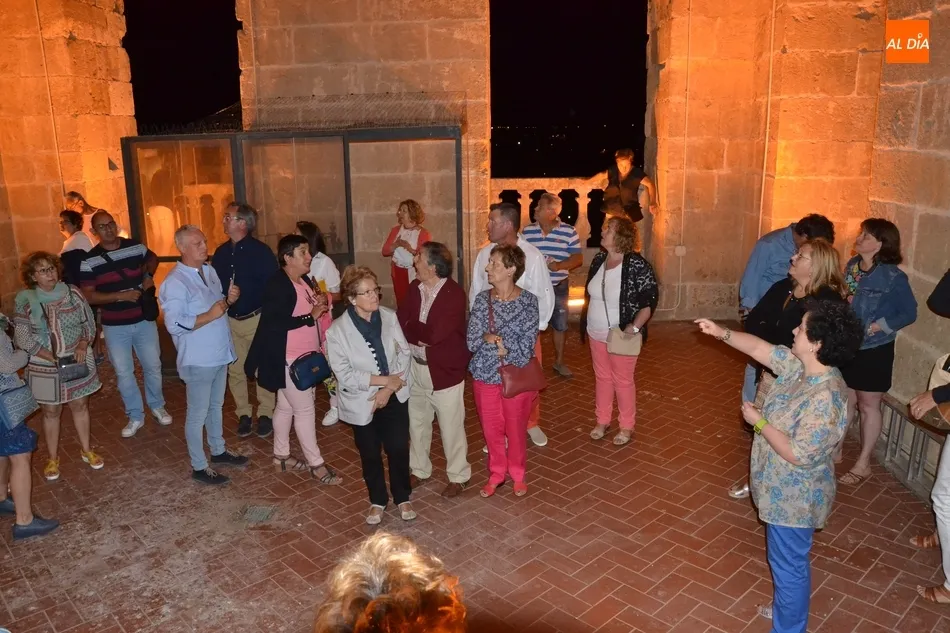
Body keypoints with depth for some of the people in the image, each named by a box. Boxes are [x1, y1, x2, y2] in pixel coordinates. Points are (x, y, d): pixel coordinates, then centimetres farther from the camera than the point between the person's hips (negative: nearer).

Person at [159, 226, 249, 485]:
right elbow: (174, 325, -25)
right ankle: (199, 467, 19)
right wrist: (210, 316, -25)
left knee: (216, 406, 23)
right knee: (197, 413, 6)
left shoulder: (209, 270, 6)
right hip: (197, 359, -8)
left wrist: (229, 299, -3)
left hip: (220, 353, 8)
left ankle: (218, 451, 40)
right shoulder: (175, 282, -20)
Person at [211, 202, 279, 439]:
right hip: (229, 320, 5)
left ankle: (266, 414, 19)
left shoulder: (261, 251, -11)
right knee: (235, 370, 10)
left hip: (256, 319, -5)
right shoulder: (221, 252, 5)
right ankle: (243, 413, 24)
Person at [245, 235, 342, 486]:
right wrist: (311, 316, -24)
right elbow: (275, 324, -26)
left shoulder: (306, 280, 7)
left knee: (286, 407, 19)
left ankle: (281, 457, 32)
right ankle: (316, 464, 11)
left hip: (304, 357, 9)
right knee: (305, 409, -1)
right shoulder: (278, 286, -20)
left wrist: (322, 304, -5)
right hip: (288, 360, -9)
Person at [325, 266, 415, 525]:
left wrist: (389, 389, -16)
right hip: (361, 402, -1)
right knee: (370, 454, 15)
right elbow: (344, 374, -20)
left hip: (394, 397, 2)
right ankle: (378, 501, 38)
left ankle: (402, 498, 33)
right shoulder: (337, 331, -17)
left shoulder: (389, 317, -9)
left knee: (399, 448, 9)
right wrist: (386, 379, -22)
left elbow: (404, 354, -6)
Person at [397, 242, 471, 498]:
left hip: (444, 369, -6)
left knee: (451, 426, 9)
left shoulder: (454, 294, -21)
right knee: (416, 421, 19)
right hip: (415, 366, 6)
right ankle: (419, 470, 39)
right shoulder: (414, 288, 1)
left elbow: (434, 334, -28)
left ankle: (458, 476, 29)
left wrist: (411, 327, -12)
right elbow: (399, 323, -3)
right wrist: (421, 335, -20)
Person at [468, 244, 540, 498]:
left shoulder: (528, 301, -13)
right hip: (485, 376, 3)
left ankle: (518, 474, 36)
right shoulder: (482, 299, -4)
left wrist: (490, 339, -14)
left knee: (516, 429, 14)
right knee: (491, 429, 16)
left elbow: (526, 347, -17)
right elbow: (471, 342, -9)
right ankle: (496, 473, 37)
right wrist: (500, 342, -22)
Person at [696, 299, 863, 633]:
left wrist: (759, 422, -23)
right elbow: (759, 348, 5)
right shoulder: (799, 365, -7)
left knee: (788, 563, 11)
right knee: (786, 558, 28)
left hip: (794, 497, -9)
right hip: (784, 489, 9)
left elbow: (799, 454, -32)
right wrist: (722, 333, -5)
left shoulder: (825, 397, -33)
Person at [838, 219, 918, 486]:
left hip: (874, 351, -5)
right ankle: (836, 448, 33)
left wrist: (878, 326, -18)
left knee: (868, 406, 8)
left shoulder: (893, 277, -17)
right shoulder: (852, 266, 0)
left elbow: (909, 313, -11)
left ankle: (863, 463, 20)